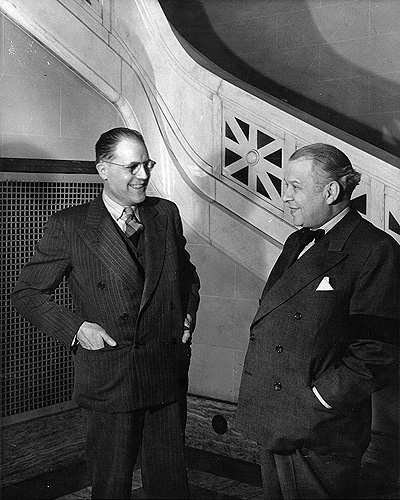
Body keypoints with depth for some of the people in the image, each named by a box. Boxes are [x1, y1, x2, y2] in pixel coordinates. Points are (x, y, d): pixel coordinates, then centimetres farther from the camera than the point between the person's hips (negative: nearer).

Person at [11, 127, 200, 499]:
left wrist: (188, 315, 7)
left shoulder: (166, 214, 6)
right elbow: (26, 293, 0)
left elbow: (187, 275, 22)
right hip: (109, 381, -3)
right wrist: (75, 327, -12)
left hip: (168, 382, 4)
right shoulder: (69, 226, -7)